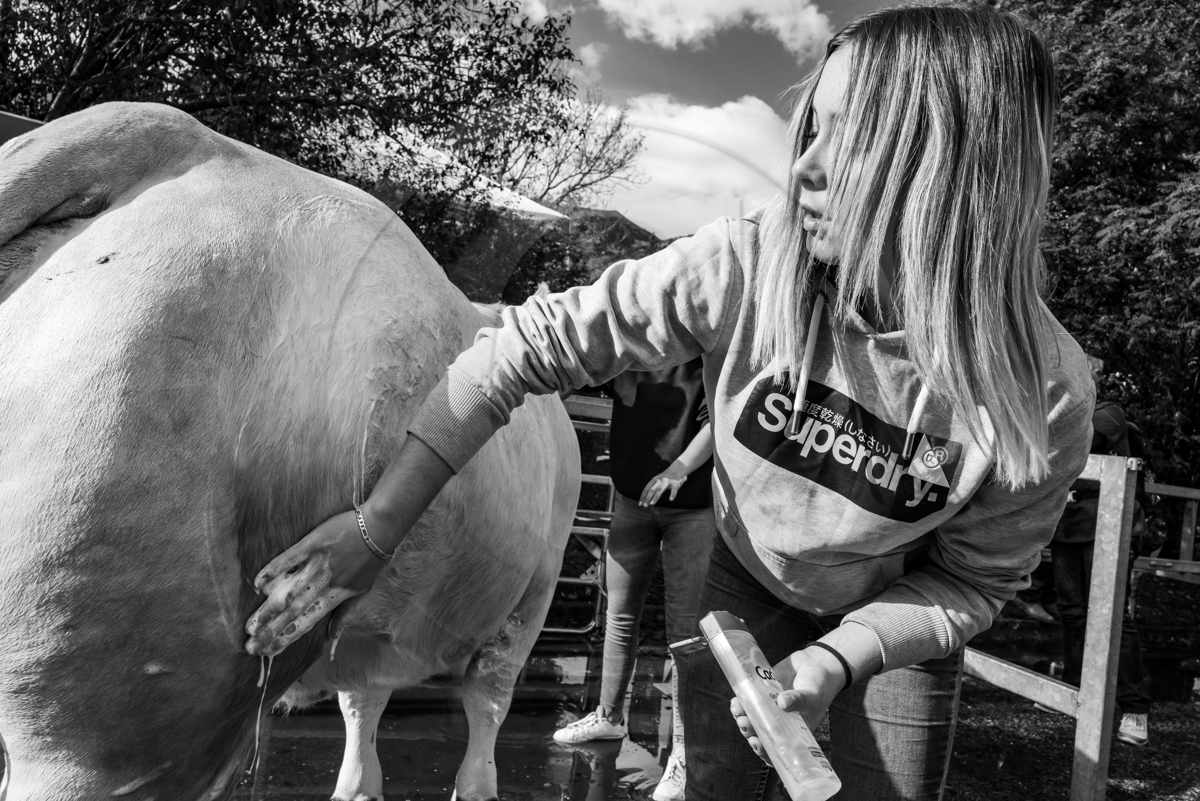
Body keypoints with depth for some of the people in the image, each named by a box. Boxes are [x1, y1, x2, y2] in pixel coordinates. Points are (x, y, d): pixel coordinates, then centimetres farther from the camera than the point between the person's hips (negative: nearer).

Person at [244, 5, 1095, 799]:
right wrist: (376, 527, -28)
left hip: (898, 619, 0)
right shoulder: (742, 271, -31)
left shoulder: (1046, 397, -30)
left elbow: (974, 581, -14)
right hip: (744, 584, 1)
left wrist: (837, 660, -28)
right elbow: (531, 345, -27)